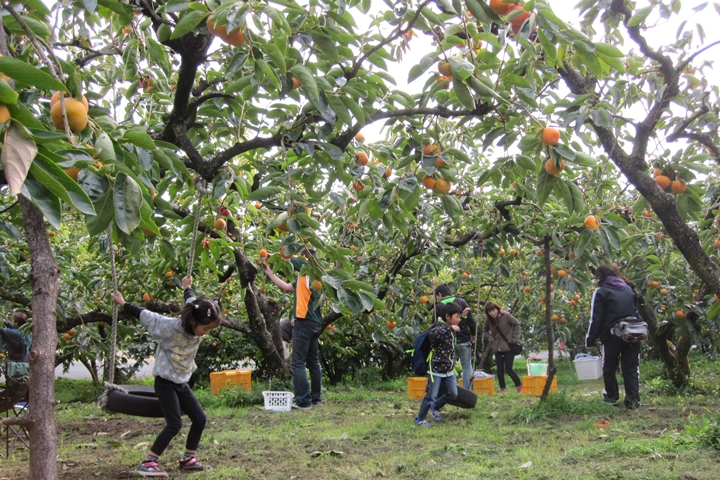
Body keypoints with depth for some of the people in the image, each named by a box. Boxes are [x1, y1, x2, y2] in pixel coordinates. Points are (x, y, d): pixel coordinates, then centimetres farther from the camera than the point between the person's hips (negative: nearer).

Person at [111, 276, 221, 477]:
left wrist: (187, 288, 34)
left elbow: (191, 303, 15)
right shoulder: (171, 327, -26)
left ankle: (188, 459, 18)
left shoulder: (198, 326, -6)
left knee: (200, 419, 5)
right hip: (165, 382, -8)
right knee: (174, 424, -17)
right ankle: (148, 463, -9)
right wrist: (123, 304, -4)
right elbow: (145, 316, -15)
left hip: (182, 383, 8)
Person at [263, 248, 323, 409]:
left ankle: (303, 401, -10)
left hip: (304, 322, -9)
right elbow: (286, 287, 23)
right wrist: (270, 273, 25)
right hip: (315, 323, 9)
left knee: (298, 363, -7)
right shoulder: (307, 276, 19)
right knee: (313, 361, 15)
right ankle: (316, 397, 20)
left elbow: (286, 256, -3)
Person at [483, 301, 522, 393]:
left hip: (509, 347, -4)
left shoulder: (506, 316, -14)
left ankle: (519, 385, 13)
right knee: (500, 370, 2)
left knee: (508, 369, -8)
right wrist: (491, 339, 0)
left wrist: (515, 339, -8)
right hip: (497, 348, 4)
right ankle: (503, 388, 18)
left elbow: (517, 324, -5)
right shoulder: (488, 320, -1)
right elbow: (485, 330, 14)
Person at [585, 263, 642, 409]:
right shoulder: (628, 289, 13)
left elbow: (596, 319, -7)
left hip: (613, 336, -4)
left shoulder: (601, 292, -4)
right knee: (631, 368, 8)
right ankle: (633, 399, 2)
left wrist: (590, 340, -2)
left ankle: (612, 396, 23)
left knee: (609, 367, 14)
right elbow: (638, 311, 19)